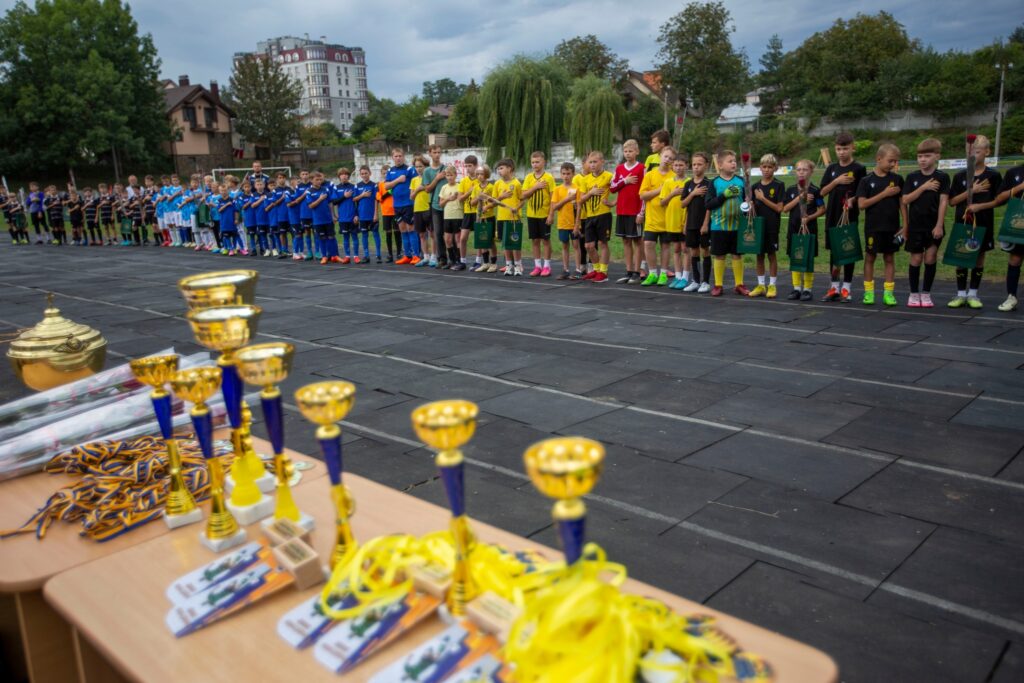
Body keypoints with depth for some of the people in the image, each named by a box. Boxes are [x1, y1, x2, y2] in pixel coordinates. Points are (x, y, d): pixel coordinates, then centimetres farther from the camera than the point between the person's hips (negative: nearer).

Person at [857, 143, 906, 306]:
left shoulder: (897, 179, 3)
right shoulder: (867, 180, -3)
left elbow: (902, 203, 4)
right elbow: (862, 204, -11)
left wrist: (905, 225, -1)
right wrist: (884, 194, -14)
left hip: (892, 227, 2)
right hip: (873, 227, -1)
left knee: (889, 258, 7)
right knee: (870, 257, 6)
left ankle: (888, 293, 12)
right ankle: (868, 292, 14)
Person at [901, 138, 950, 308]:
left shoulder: (942, 177, -2)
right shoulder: (912, 177, 2)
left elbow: (943, 202, -6)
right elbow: (905, 200, -5)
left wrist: (939, 225, -12)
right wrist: (923, 187, -15)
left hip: (934, 226, -1)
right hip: (916, 225, 1)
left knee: (930, 257, -1)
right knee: (916, 259, 4)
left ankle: (926, 293, 10)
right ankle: (914, 294, 13)